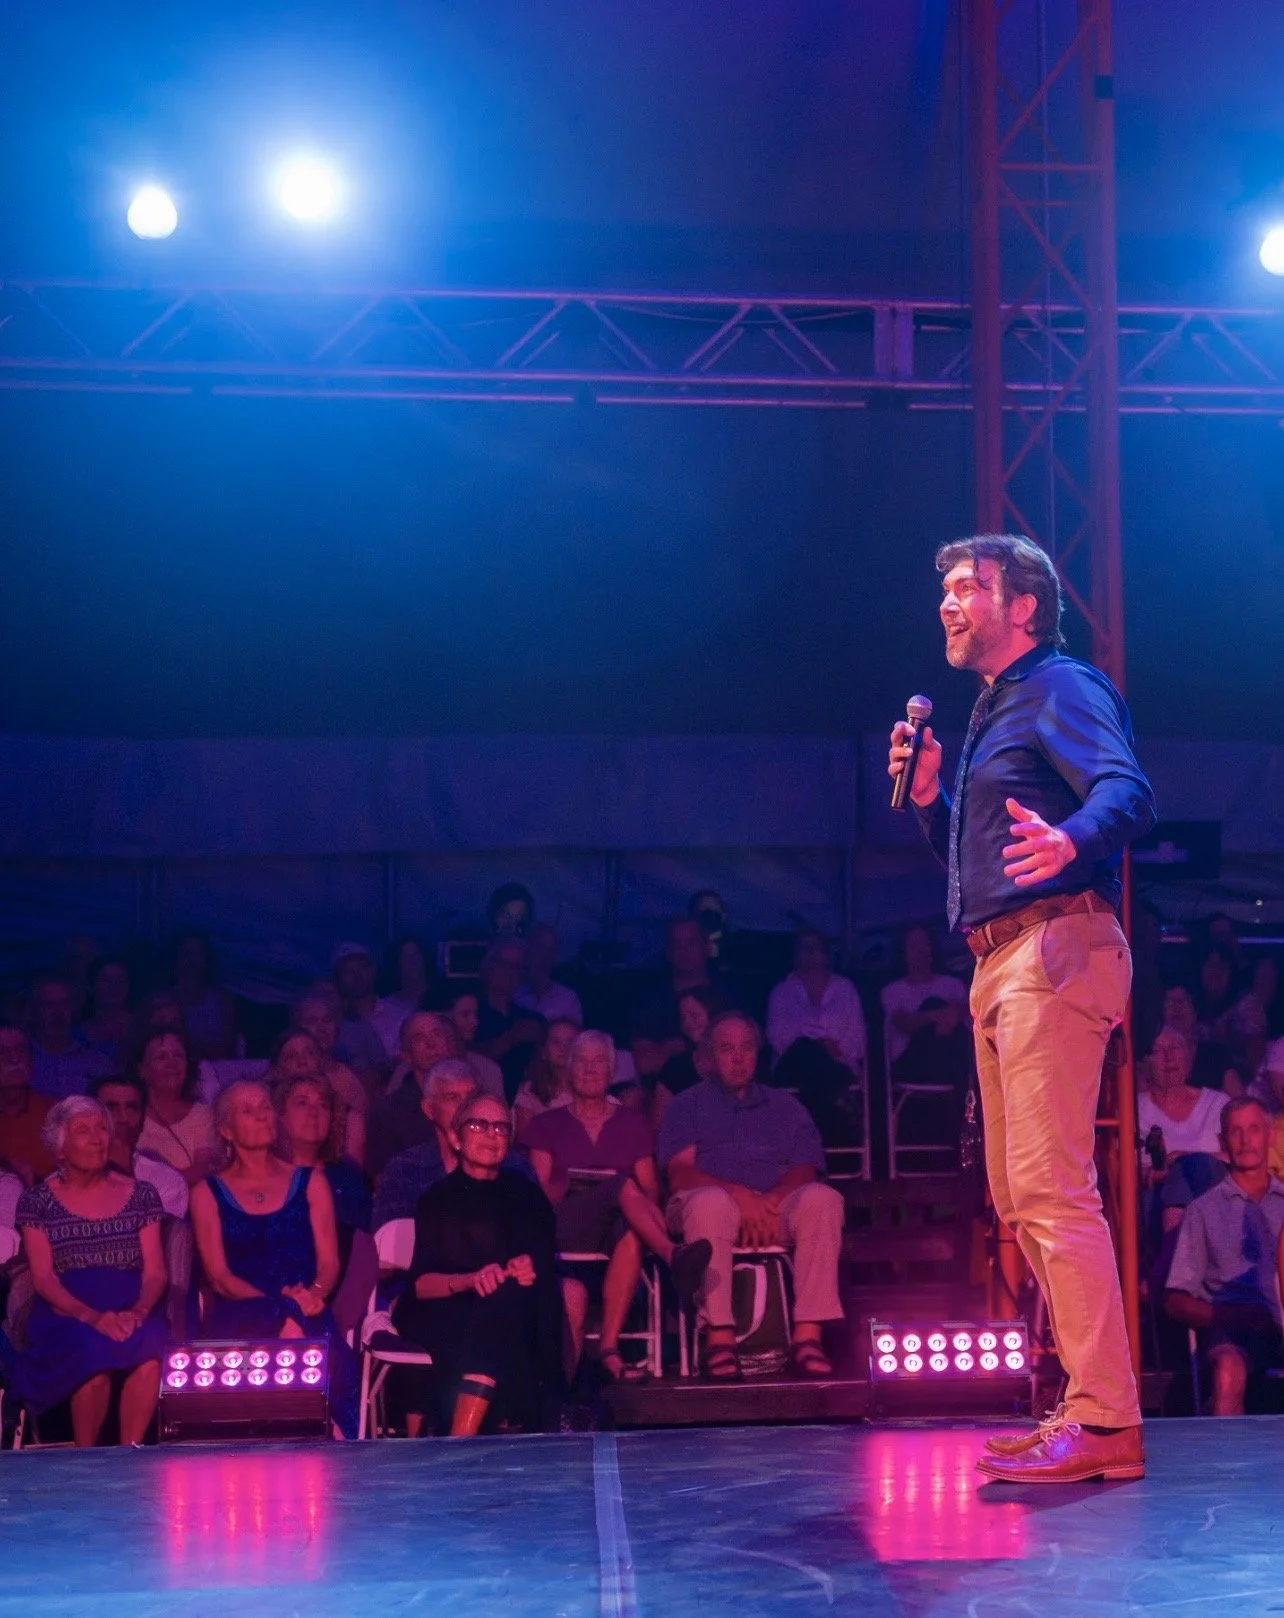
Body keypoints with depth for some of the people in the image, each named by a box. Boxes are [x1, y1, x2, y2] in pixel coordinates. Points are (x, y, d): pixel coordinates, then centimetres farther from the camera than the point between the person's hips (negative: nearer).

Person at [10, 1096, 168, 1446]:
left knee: (152, 1347, -35)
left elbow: (155, 1271, 8)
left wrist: (139, 1311, -15)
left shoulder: (141, 1195, 15)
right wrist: (91, 1316, -19)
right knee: (95, 1350, -37)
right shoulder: (37, 1200, 9)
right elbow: (44, 1278, -1)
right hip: (65, 1318, -1)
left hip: (131, 1314, 2)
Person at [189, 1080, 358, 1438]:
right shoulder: (208, 1193, 15)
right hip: (238, 1315, -1)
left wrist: (315, 1293, -14)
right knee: (290, 1328, -38)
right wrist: (276, 1302, -15)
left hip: (307, 1311, 1)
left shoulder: (310, 1182, 20)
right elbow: (219, 1275, 4)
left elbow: (329, 1261, 11)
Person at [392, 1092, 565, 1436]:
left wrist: (531, 1269, -20)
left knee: (503, 1297, -34)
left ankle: (458, 1442, -44)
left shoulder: (527, 1195, 14)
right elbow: (420, 1284, -3)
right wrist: (471, 1280, -22)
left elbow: (546, 1263, 5)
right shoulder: (438, 1198, 8)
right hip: (442, 1315, -2)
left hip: (513, 1315, 2)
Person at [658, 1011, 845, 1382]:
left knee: (822, 1199, -31)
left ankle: (807, 1335, -36)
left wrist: (769, 1202, -13)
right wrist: (740, 1195, -15)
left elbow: (805, 1171, 9)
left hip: (777, 1207, 2)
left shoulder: (786, 1107, 25)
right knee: (711, 1202, -39)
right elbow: (681, 1174, 3)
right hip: (718, 1201, -2)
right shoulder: (687, 1106, 20)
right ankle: (719, 1337, -40)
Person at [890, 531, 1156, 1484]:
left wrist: (1069, 840, -42)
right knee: (1020, 1198, 11)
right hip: (1000, 966, 11)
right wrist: (929, 796, 12)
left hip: (1055, 949, -10)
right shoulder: (993, 713, 26)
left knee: (1053, 1189, -16)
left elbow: (1128, 791, -22)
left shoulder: (1062, 688, -3)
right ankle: (1088, 1405, 16)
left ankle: (1104, 1420, -15)